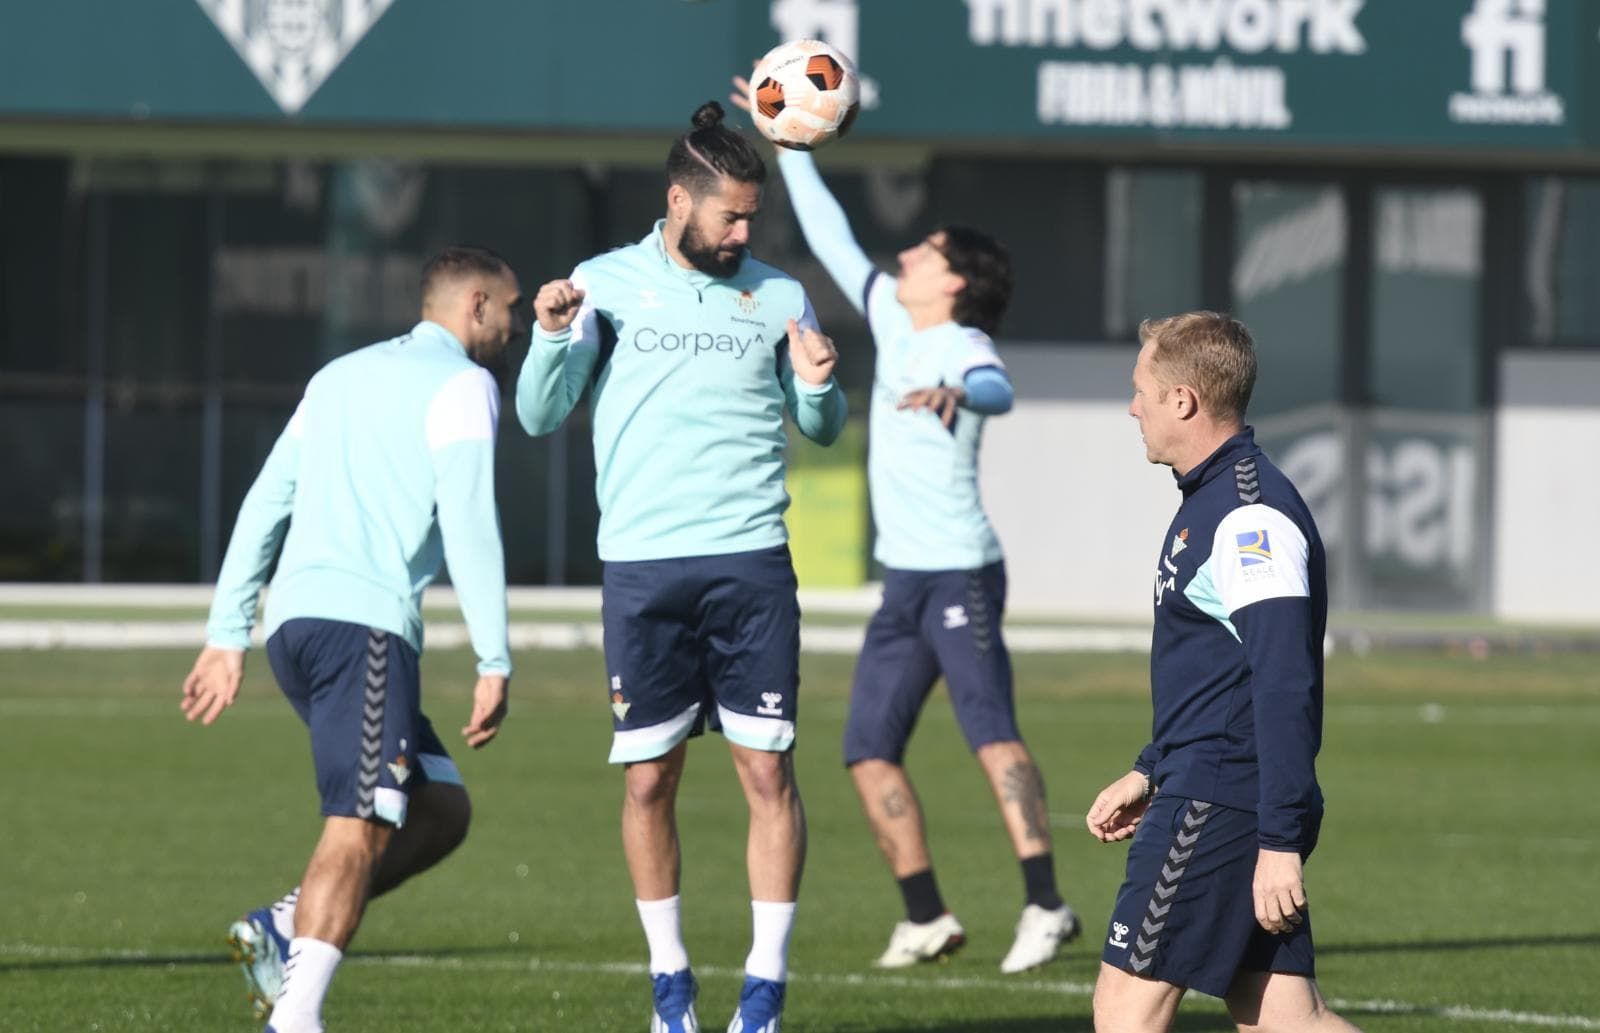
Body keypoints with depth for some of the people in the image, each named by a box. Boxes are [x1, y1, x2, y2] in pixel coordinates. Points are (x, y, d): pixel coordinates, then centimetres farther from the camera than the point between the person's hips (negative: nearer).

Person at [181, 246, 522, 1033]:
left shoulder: (339, 377, 25)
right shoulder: (461, 385, 2)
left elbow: (264, 505, 21)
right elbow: (467, 524, -9)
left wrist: (227, 636, 20)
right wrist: (495, 663, -10)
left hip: (294, 625, 8)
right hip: (366, 622, -8)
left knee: (441, 812, 14)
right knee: (360, 829, -16)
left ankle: (282, 929, 0)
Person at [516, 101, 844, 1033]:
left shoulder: (777, 295, 9)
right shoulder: (607, 284, 5)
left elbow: (822, 429, 17)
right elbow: (540, 416, 3)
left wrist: (819, 387, -5)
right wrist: (554, 335, -15)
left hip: (751, 561, 1)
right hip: (641, 566, -1)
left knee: (770, 771, -6)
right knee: (648, 779, 2)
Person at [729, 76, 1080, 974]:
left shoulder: (965, 349, -10)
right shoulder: (894, 319, 13)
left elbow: (999, 391, -33)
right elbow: (834, 242, 25)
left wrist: (953, 393, -55)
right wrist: (788, 142, 28)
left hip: (960, 573, -9)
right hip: (906, 579, 9)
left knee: (992, 733, -19)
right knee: (870, 750, 6)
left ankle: (1045, 904, -27)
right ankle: (927, 917, 12)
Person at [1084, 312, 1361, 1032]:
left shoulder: (1250, 516, -16)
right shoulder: (1213, 500, 18)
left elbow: (1285, 688, -22)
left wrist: (1280, 843, -25)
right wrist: (1149, 772, 27)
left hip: (1217, 810, -10)